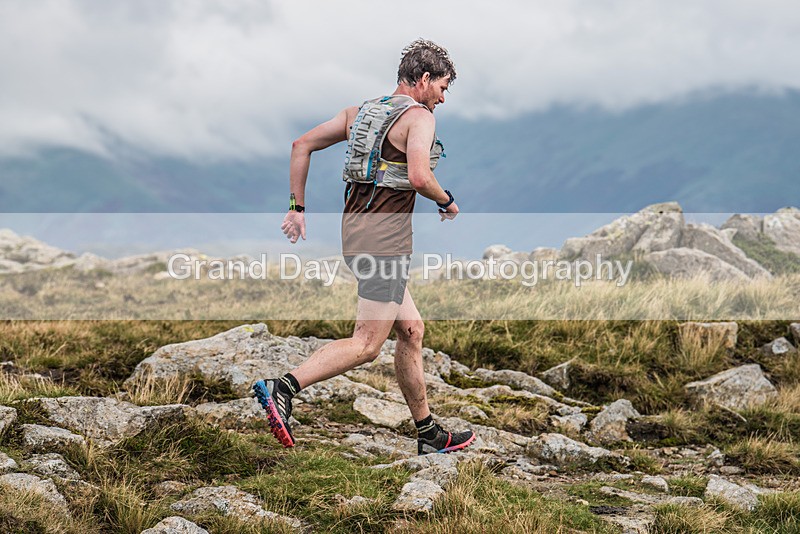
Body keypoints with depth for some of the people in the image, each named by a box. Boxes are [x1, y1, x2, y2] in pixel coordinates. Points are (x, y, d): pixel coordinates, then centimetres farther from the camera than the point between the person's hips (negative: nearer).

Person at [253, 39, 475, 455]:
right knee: (366, 344, -10)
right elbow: (419, 177, -22)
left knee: (411, 331, 16)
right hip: (384, 236, -9)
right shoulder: (418, 116, -7)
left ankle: (428, 435, 21)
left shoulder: (359, 112, 16)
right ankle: (281, 389, -23)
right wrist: (446, 202, -2)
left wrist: (296, 208, 15)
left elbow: (302, 145, 14)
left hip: (355, 228, 9)